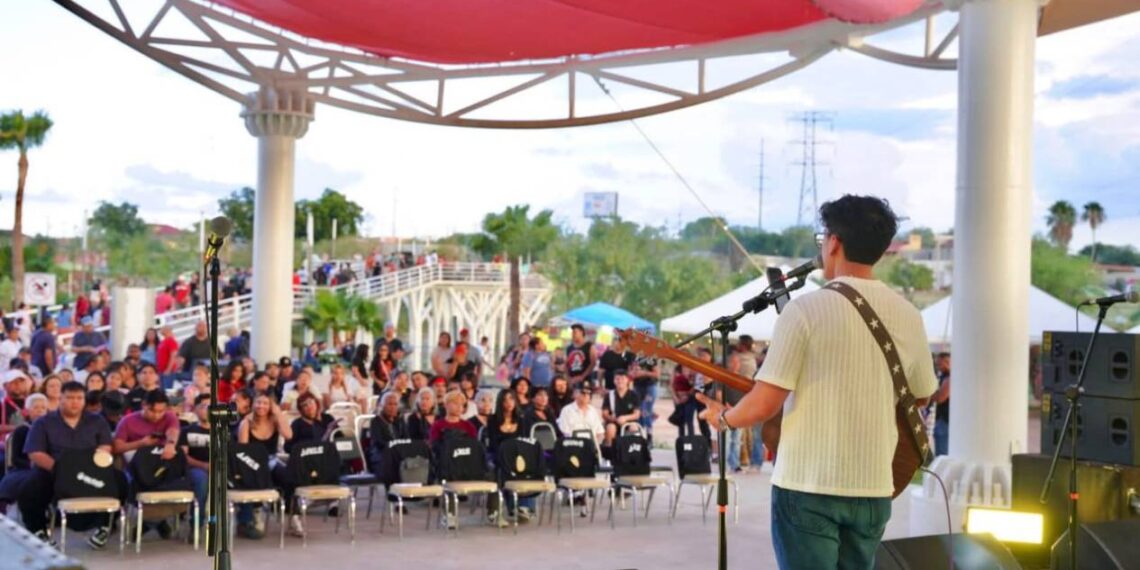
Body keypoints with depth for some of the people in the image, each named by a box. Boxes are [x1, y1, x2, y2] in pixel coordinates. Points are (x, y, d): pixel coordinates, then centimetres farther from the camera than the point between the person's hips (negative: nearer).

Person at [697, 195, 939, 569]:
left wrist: (723, 419, 7)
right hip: (873, 486, 5)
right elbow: (921, 396, 18)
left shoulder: (806, 309, -12)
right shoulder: (908, 315, 4)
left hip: (808, 485, -5)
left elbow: (765, 403, -13)